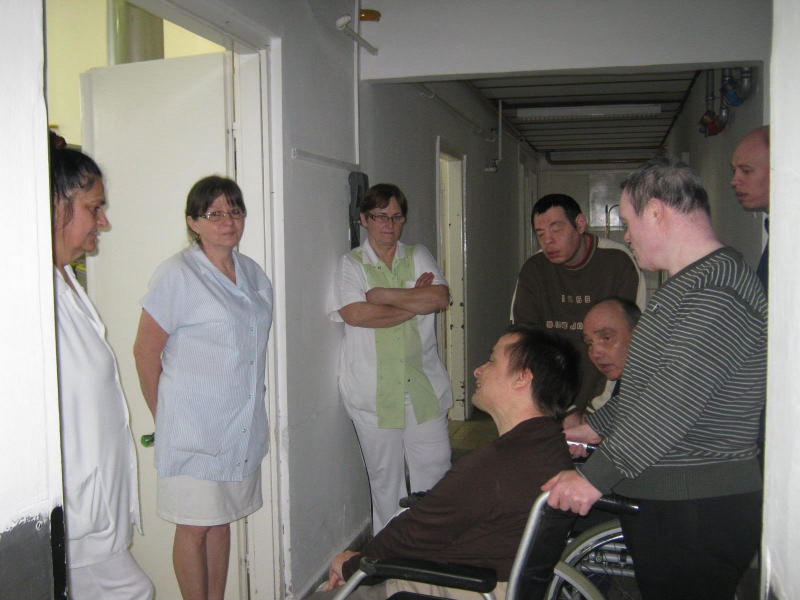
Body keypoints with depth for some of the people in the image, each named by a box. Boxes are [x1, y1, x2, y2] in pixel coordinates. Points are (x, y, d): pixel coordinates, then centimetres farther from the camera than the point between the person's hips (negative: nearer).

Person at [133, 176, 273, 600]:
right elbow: (145, 351, -10)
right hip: (194, 430, -6)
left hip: (243, 428, 6)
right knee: (193, 529, 3)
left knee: (221, 521, 16)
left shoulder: (252, 273, 9)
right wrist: (166, 417, -3)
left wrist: (254, 404, 15)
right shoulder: (177, 274, -12)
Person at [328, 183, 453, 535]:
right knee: (385, 477, 6)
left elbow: (441, 298, -5)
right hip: (374, 390, -2)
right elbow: (354, 314, -15)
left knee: (435, 471, 4)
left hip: (424, 386, 3)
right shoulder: (351, 264, 4)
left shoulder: (418, 257, 12)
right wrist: (415, 301, -9)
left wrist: (382, 295, -10)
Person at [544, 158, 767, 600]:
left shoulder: (719, 295, -19)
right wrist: (594, 427, 24)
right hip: (661, 500, 10)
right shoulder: (684, 287, 16)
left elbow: (673, 403, -26)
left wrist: (596, 475, -24)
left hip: (699, 514, -10)